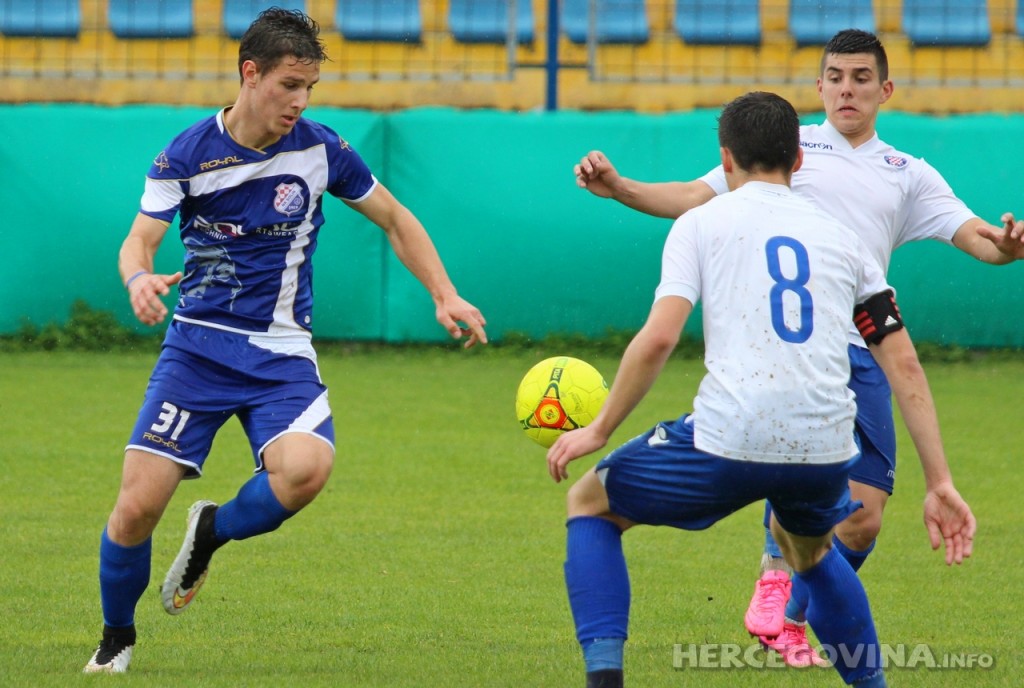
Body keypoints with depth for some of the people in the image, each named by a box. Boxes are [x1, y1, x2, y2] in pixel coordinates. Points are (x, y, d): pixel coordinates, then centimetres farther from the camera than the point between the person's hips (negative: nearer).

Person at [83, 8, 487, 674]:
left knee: (306, 468, -30)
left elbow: (397, 221, 11)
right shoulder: (188, 154, -6)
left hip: (281, 351, 0)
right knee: (139, 505, -11)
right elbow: (139, 240, -11)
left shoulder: (321, 148, -2)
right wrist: (140, 278, -34)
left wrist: (445, 294, 0)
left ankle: (213, 532, 2)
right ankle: (117, 638, 17)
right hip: (198, 342, 0)